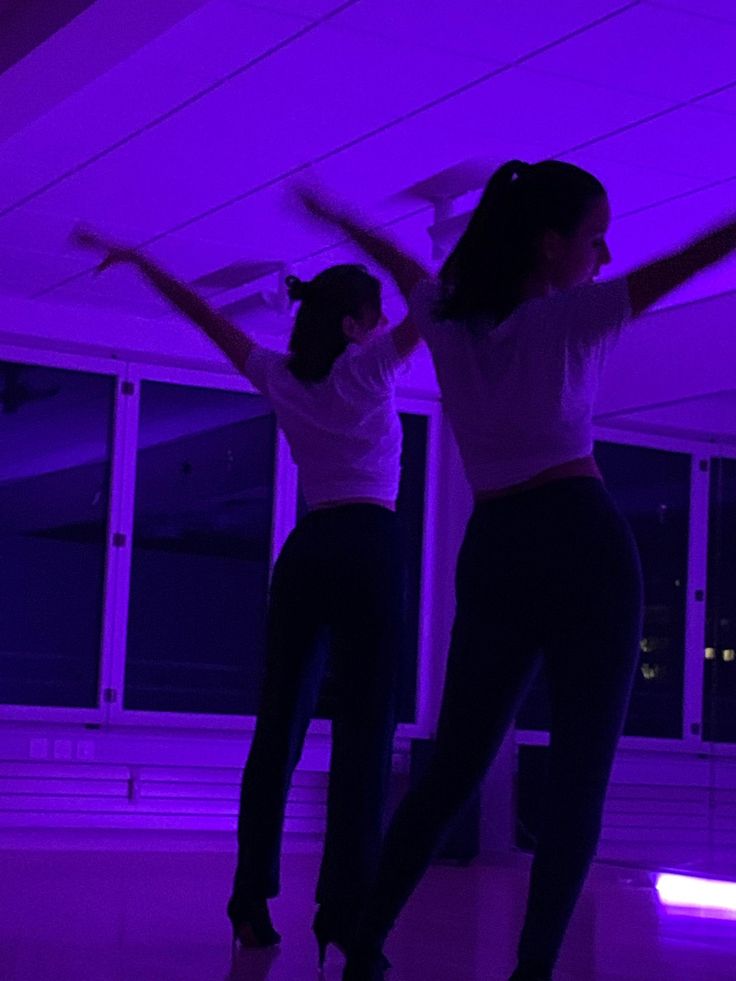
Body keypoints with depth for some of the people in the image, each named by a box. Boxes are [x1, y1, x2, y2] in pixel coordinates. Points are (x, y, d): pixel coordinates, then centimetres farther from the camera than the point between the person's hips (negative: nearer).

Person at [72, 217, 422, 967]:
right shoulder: (369, 367, 0)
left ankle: (252, 902, 4)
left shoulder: (279, 377, 12)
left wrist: (133, 258, 29)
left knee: (279, 725, 7)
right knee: (362, 729, -7)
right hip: (367, 546, -5)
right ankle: (344, 908, -14)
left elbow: (200, 312, 20)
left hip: (304, 550, 5)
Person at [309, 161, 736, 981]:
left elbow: (397, 261, 31)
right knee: (580, 771, -4)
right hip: (580, 543, -5)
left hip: (492, 555, 5)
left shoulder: (446, 317, 11)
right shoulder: (570, 319, -3)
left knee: (451, 769, 11)